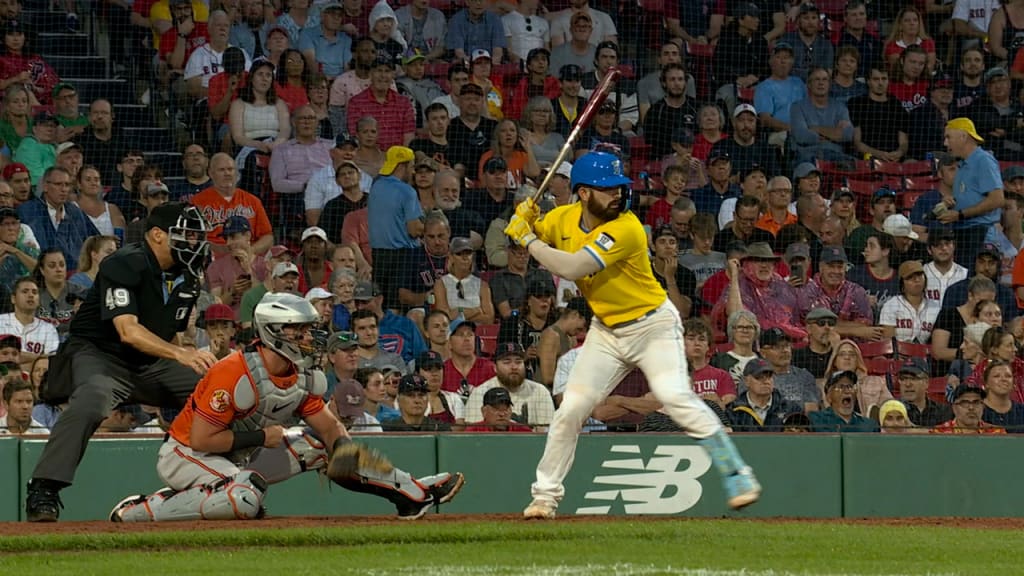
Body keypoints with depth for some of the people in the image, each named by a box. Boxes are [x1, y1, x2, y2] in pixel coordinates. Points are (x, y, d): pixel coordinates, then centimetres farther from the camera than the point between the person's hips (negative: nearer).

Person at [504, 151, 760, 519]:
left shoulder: (626, 229, -25)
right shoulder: (562, 219, -5)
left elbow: (571, 268, -32)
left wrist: (529, 240, -20)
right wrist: (525, 222, -12)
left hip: (653, 325, -6)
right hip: (606, 331, 6)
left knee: (675, 398, -23)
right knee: (571, 410, 0)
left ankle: (737, 476, -19)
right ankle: (545, 495, 13)